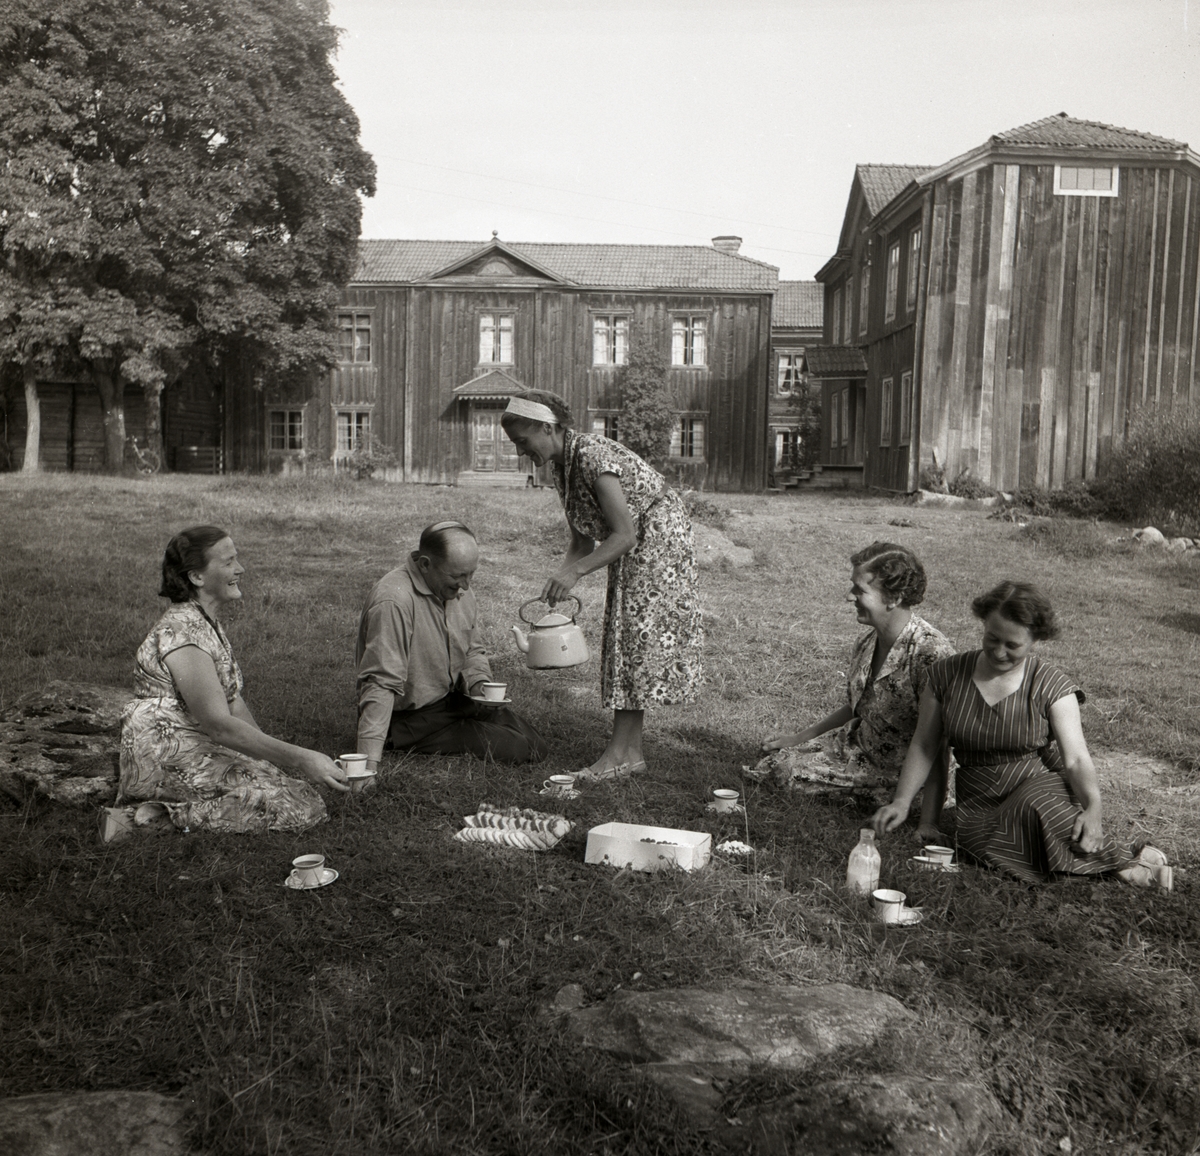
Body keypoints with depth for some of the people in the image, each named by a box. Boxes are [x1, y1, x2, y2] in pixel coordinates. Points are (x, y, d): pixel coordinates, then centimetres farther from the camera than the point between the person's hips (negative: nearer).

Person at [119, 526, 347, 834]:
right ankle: (163, 816, -12)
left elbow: (232, 702, 14)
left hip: (198, 748, 10)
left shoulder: (208, 623, 13)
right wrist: (299, 758, -28)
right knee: (299, 805, -16)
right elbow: (219, 725, -27)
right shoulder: (183, 632, -21)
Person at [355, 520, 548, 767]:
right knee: (518, 751, -14)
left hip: (452, 699, 8)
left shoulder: (459, 589, 1)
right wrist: (369, 760, -37)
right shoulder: (394, 601, -28)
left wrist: (479, 683, -5)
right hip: (411, 719, -8)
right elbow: (381, 684, -32)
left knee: (535, 745, 1)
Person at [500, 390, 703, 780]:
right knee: (624, 639, 7)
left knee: (637, 637, -10)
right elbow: (584, 540, 7)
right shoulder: (561, 466, 4)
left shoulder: (592, 455, -25)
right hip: (632, 550, 10)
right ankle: (631, 748, 11)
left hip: (659, 539, -10)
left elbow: (625, 534, -27)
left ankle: (621, 753, -6)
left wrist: (575, 572, -29)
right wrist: (558, 579, -8)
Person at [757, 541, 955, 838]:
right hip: (855, 746, 8)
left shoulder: (932, 652, -26)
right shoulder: (867, 641, 0)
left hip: (895, 772, -8)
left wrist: (927, 826, -33)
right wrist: (802, 736, 18)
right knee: (773, 764, -1)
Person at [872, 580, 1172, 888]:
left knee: (1036, 807, -39)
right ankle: (1127, 866, -13)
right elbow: (923, 745, 7)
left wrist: (1094, 806, -28)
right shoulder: (947, 675, 2)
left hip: (1041, 786, -3)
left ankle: (1126, 866, -20)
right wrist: (902, 801, -4)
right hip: (977, 803, 3)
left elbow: (1076, 758, -9)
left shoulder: (1052, 687, -3)